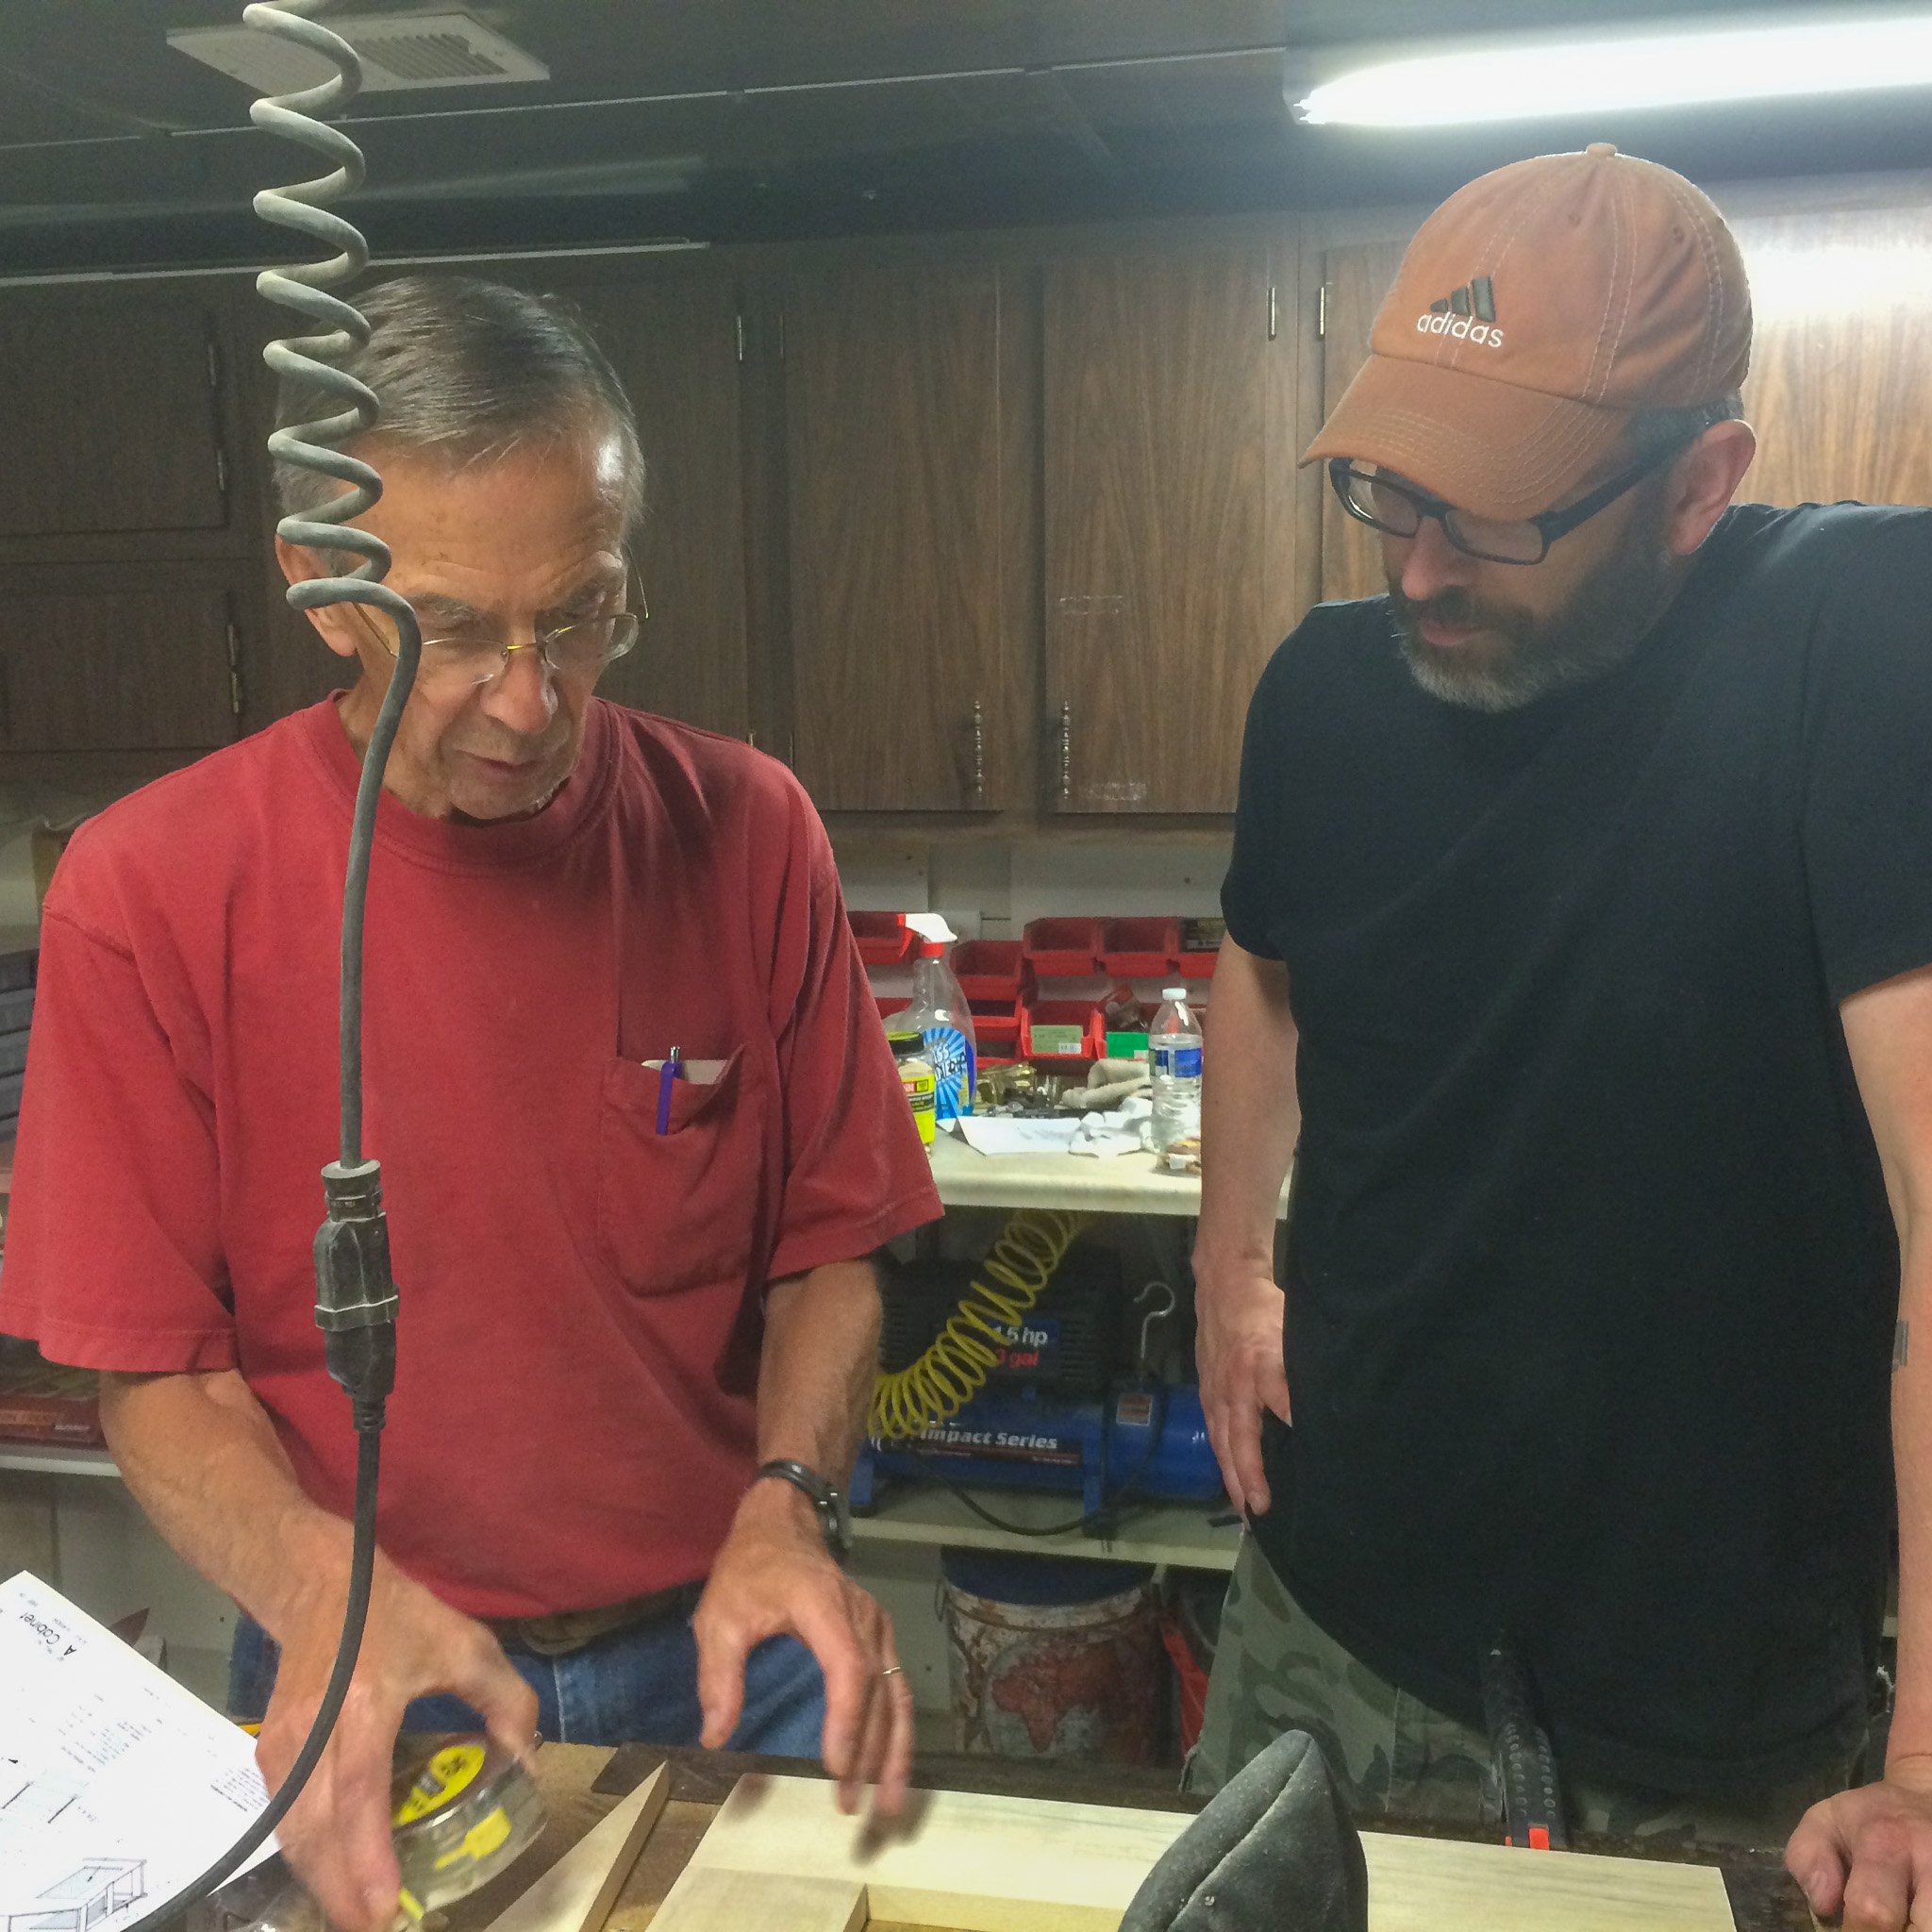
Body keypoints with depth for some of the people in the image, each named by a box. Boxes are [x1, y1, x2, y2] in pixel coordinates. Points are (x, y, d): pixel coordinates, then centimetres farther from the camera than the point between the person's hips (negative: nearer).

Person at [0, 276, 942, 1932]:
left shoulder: (744, 833, -10)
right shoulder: (150, 893, -14)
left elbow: (825, 1251, -3)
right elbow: (155, 1369, -8)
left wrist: (784, 1509, -18)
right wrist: (320, 1582, -25)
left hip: (722, 1661, 2)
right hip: (370, 1700, -1)